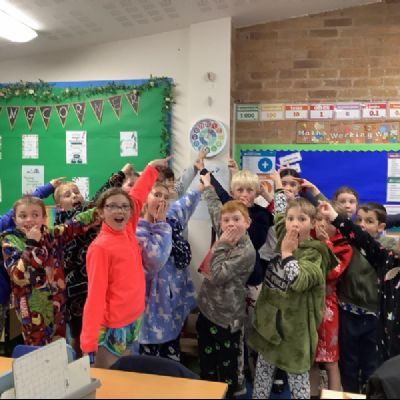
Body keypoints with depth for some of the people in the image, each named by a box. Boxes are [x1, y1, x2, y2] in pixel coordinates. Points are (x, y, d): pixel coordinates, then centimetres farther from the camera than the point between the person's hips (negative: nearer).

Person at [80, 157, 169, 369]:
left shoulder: (128, 232, 0)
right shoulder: (100, 247, -19)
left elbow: (137, 198, 13)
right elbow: (95, 295, -20)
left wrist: (152, 167, 19)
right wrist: (89, 342, -21)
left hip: (134, 319, 7)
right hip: (112, 327, -7)